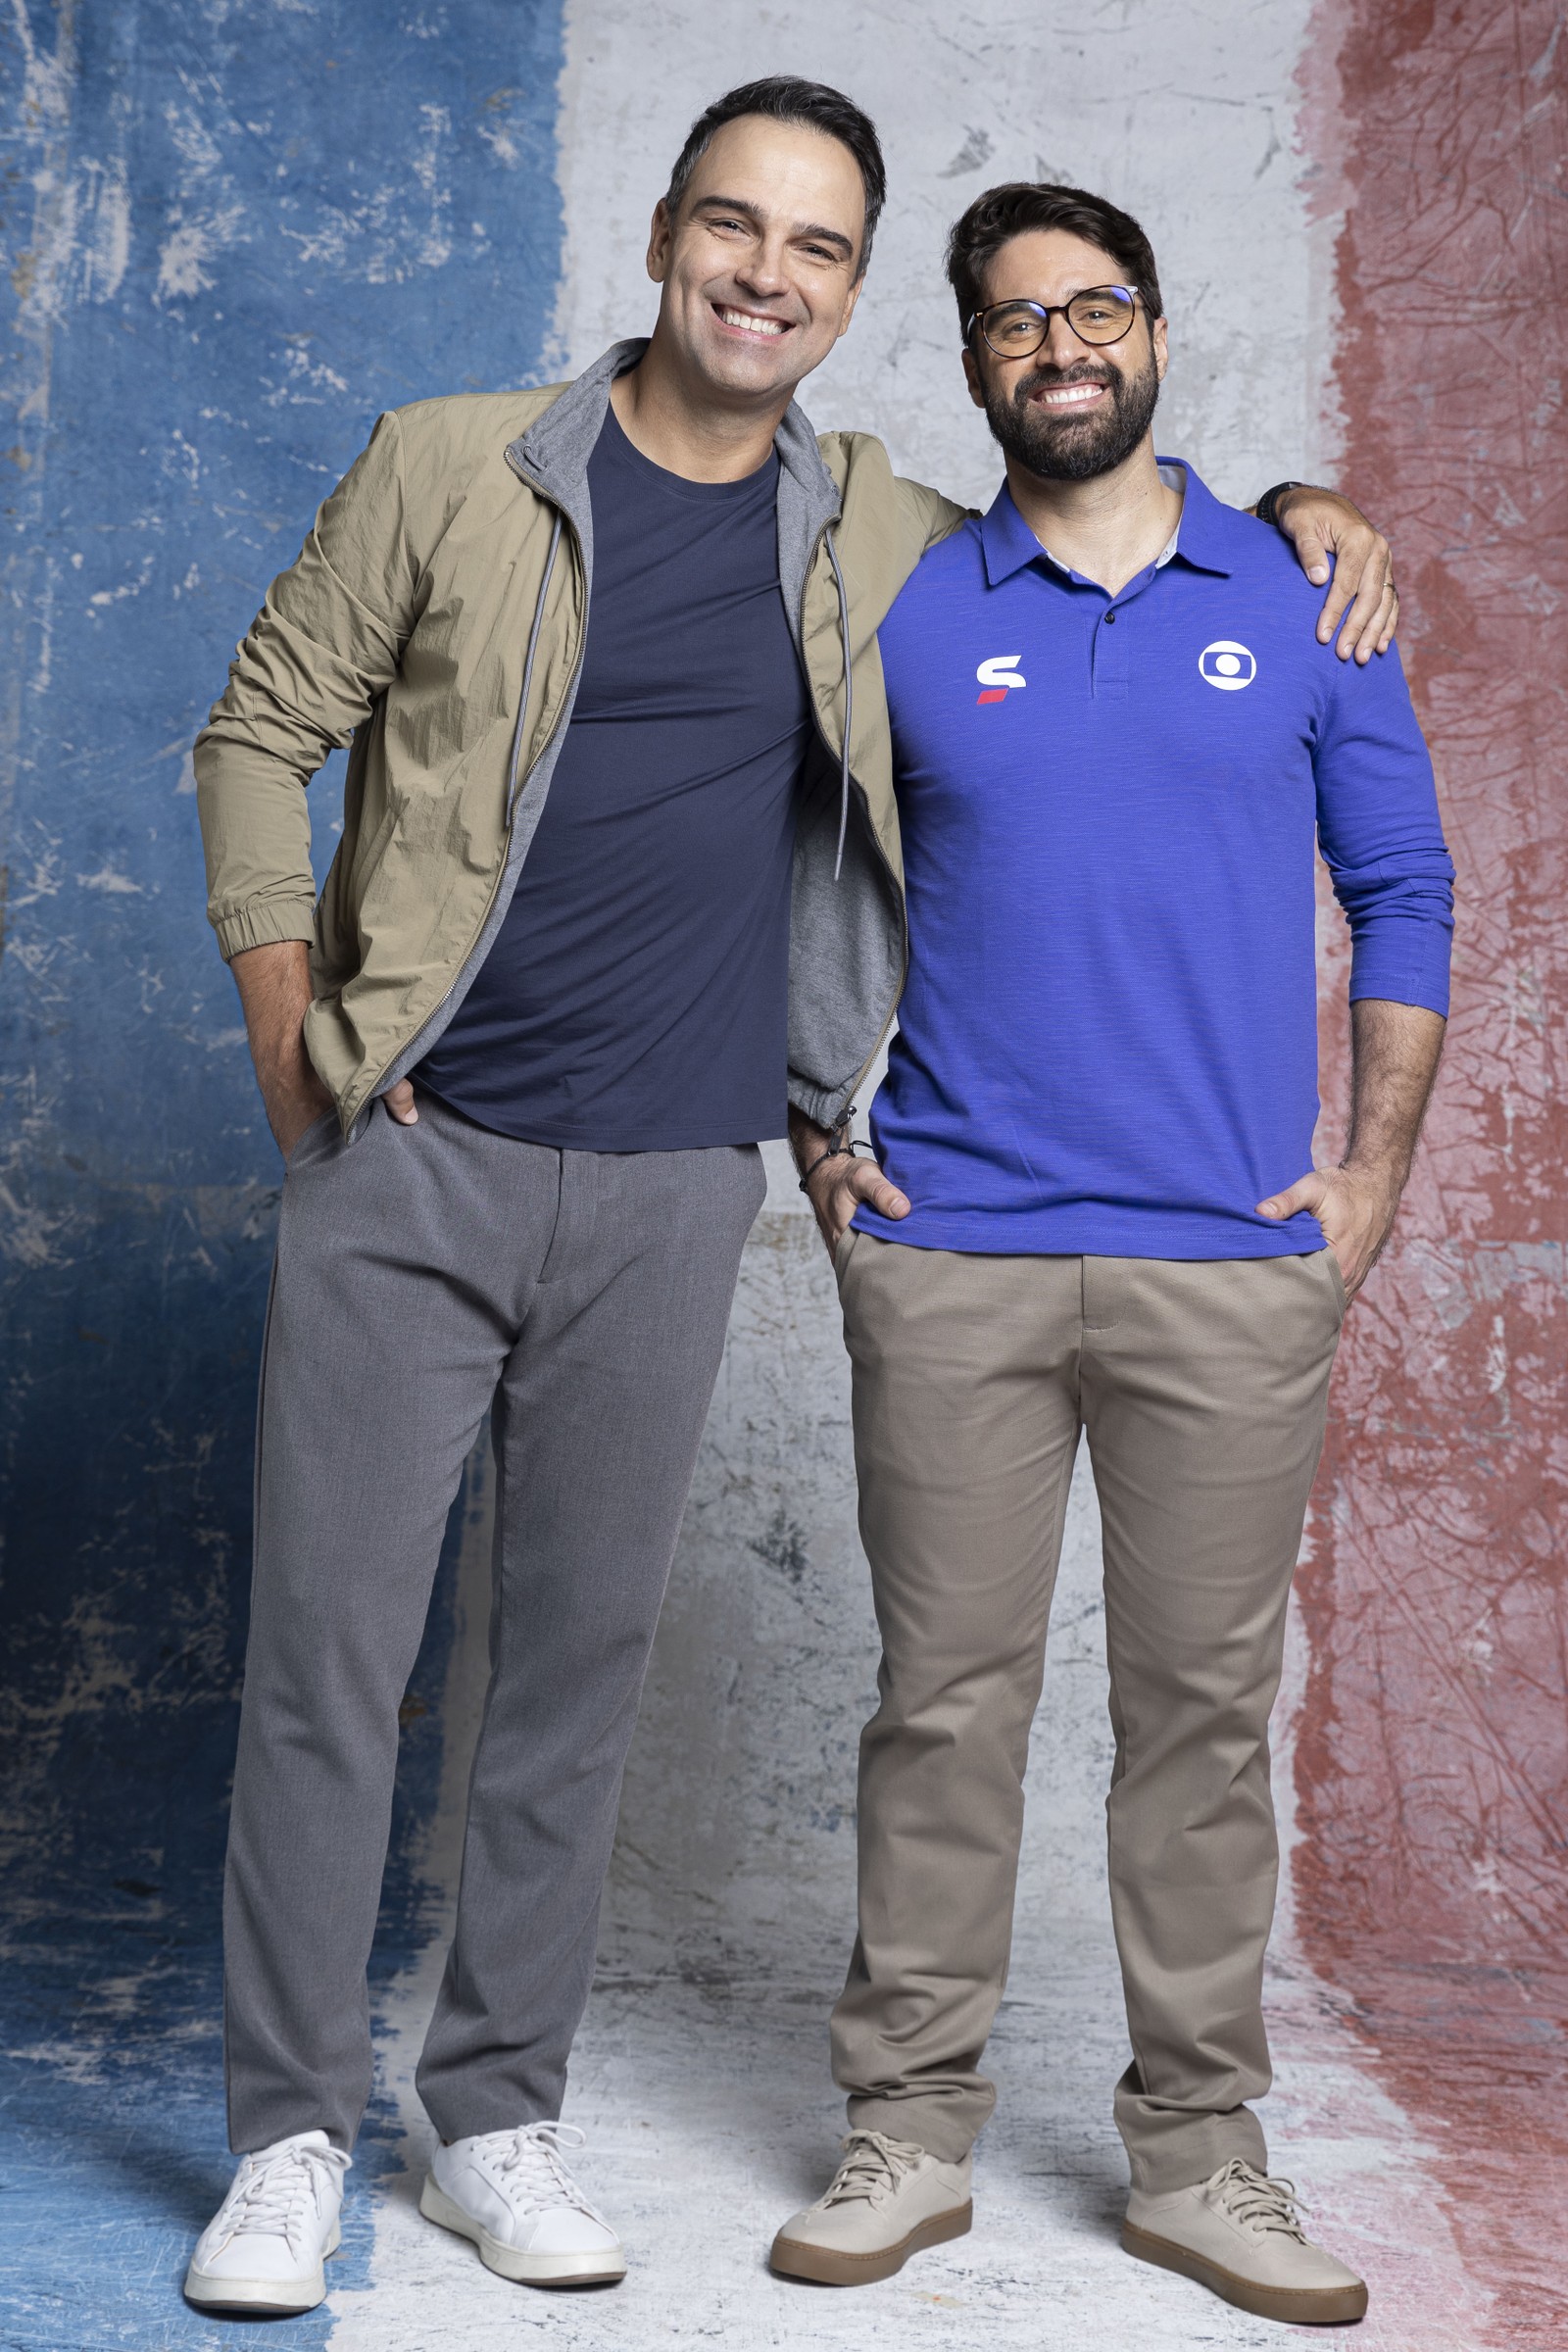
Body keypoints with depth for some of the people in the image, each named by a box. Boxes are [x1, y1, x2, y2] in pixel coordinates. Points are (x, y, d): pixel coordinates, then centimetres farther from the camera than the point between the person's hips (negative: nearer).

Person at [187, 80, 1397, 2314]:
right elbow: (261, 728, 7)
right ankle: (293, 2133, 14)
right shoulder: (449, 471, 3)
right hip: (408, 1157, -2)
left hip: (671, 1186, 2)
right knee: (329, 1646, 0)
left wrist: (1293, 511, 7)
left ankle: (500, 2115, 22)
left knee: (585, 1656, 7)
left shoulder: (888, 543, 9)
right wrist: (287, 1017, -3)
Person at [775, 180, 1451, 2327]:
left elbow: (1404, 890, 10)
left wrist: (1375, 1173, 3)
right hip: (949, 1254, 0)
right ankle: (912, 2128, 18)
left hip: (1235, 1261, 1)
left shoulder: (1302, 599, 8)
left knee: (1206, 1708, 6)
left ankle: (1198, 2149, 19)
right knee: (947, 1695, 4)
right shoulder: (897, 615, 7)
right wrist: (815, 1144, 5)